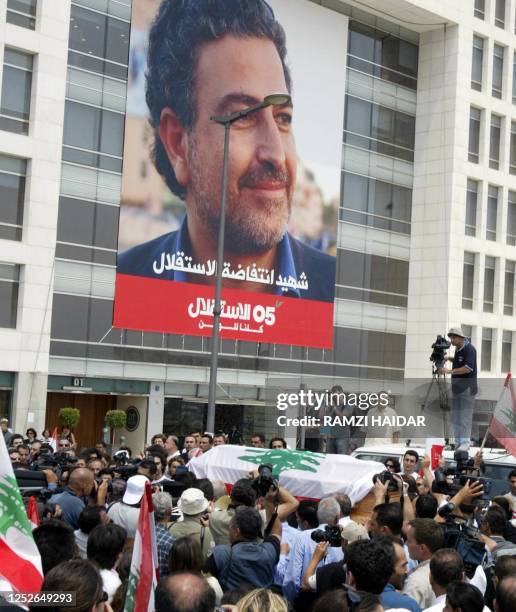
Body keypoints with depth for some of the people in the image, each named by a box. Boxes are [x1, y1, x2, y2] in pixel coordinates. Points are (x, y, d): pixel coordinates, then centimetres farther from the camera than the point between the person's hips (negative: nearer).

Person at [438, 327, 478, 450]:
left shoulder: (469, 349, -13)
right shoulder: (458, 349, 13)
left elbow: (468, 368, -22)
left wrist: (449, 371, -24)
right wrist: (448, 358, 14)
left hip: (467, 388, -9)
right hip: (457, 387, 9)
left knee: (465, 416, -9)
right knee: (455, 416, 8)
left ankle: (465, 443, -6)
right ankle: (457, 442, 13)